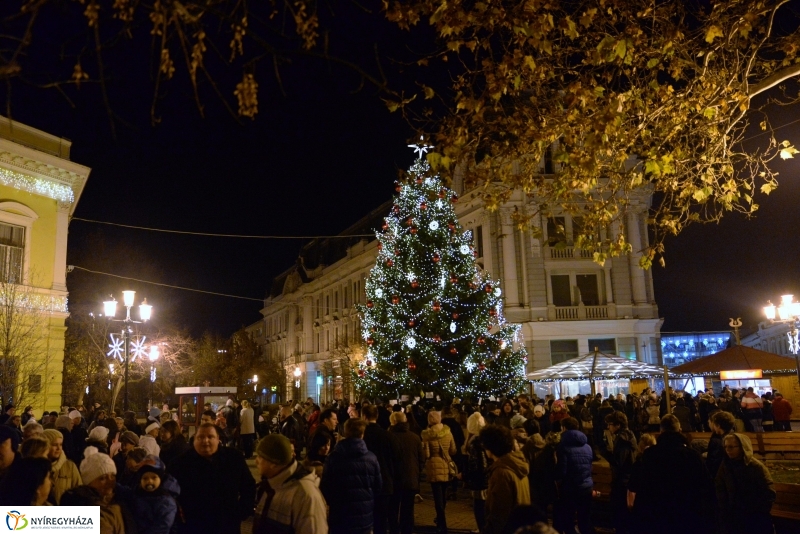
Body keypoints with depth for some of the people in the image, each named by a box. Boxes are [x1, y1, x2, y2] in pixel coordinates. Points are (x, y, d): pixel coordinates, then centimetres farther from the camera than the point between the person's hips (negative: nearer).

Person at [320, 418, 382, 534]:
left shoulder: (333, 457, -8)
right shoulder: (371, 458, -6)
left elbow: (325, 486, -2)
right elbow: (378, 486, 2)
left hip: (340, 516, -1)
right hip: (364, 517, 1)